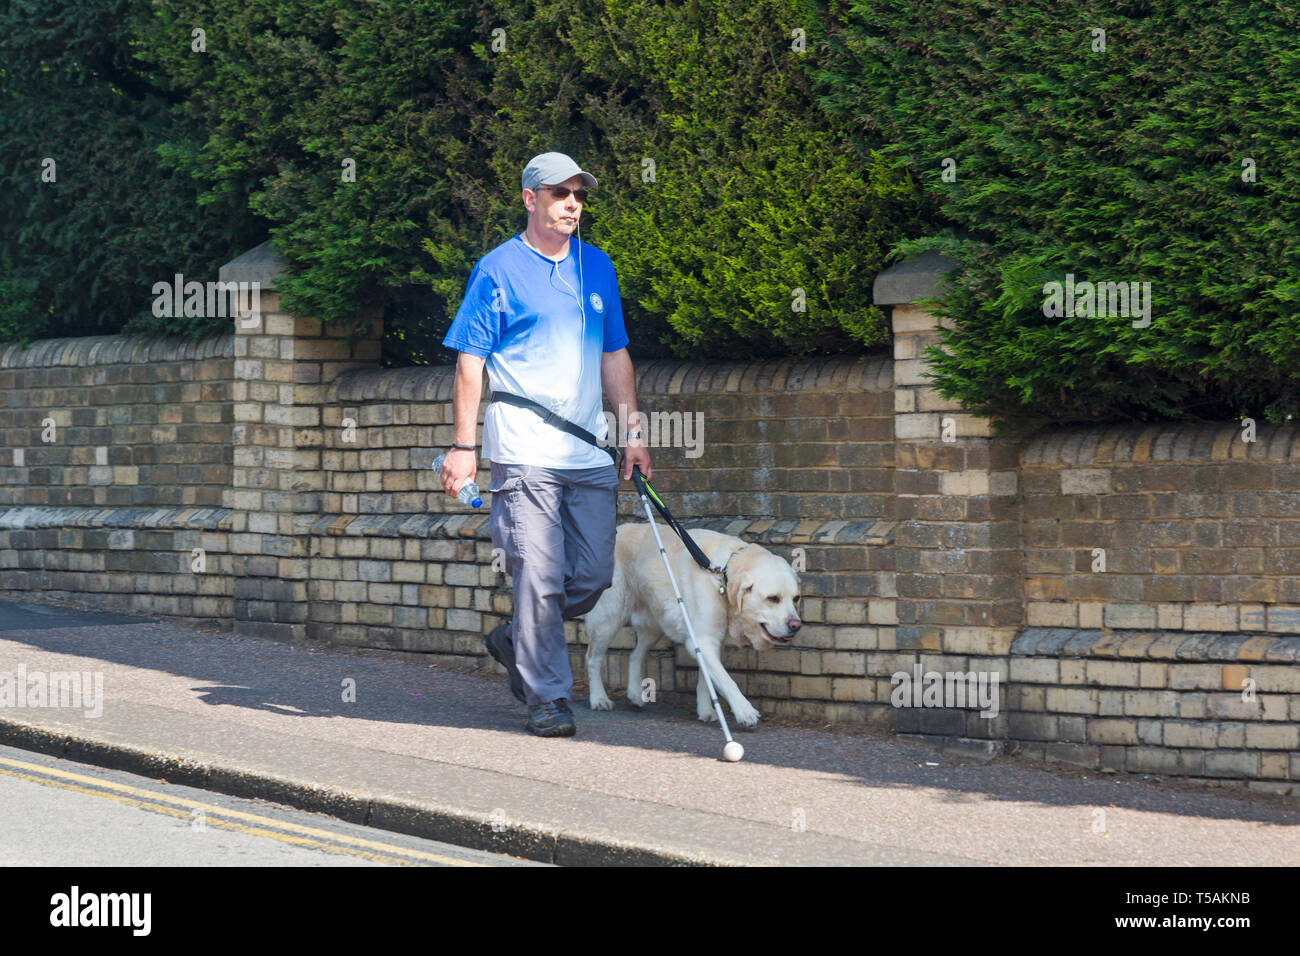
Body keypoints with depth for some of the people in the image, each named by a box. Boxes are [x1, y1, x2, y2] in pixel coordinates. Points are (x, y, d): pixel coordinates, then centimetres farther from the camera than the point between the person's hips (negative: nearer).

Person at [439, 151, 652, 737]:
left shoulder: (597, 267, 15)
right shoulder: (498, 270, -1)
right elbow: (470, 361, -2)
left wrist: (633, 431, 13)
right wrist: (463, 447, -8)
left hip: (591, 455, 5)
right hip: (525, 453, -5)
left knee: (593, 576, 4)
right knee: (540, 577, -9)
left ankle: (515, 642, 26)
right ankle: (546, 698, 0)